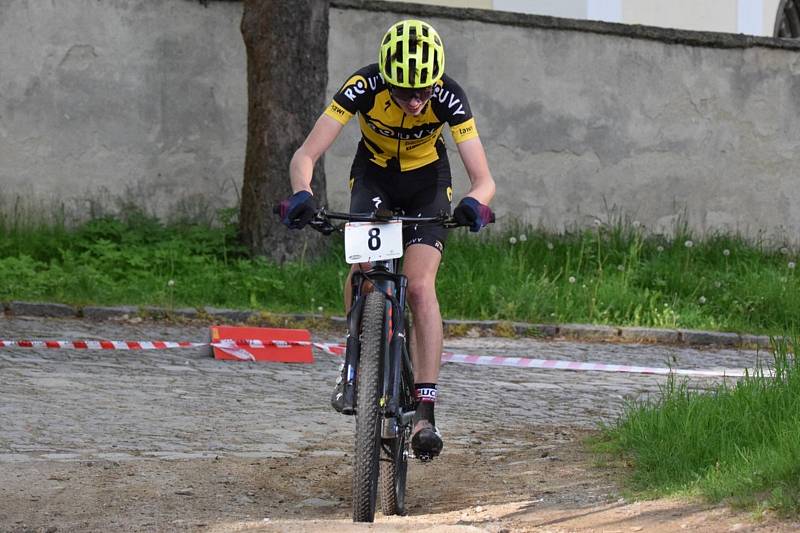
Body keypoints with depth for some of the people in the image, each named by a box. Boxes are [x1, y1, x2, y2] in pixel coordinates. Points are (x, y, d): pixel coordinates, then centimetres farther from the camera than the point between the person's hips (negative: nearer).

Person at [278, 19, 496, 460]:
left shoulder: (449, 97, -31)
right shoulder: (364, 88, -31)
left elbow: (483, 179, -32)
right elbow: (305, 156, -33)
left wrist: (475, 204, -55)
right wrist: (302, 194, -54)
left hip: (427, 179, -1)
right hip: (374, 173, 1)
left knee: (420, 286, -19)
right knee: (362, 265, -26)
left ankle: (425, 411, -18)